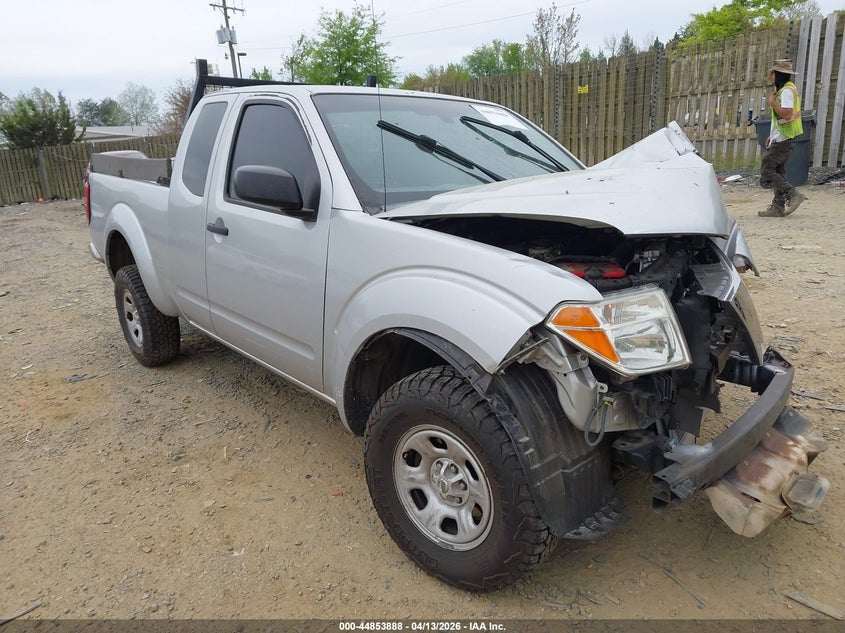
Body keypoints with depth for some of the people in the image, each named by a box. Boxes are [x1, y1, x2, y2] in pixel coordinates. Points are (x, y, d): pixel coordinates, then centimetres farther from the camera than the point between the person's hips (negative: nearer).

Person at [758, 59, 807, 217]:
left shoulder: (787, 91, -15)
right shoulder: (783, 89, 17)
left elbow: (786, 114, -27)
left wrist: (772, 103, -13)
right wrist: (772, 136, 22)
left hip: (782, 139, -11)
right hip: (781, 139, 11)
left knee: (766, 170, -10)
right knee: (778, 171, 9)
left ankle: (793, 194, -12)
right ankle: (778, 208, 11)